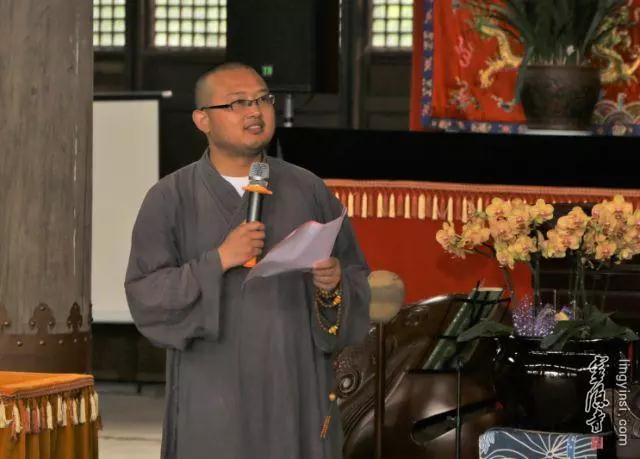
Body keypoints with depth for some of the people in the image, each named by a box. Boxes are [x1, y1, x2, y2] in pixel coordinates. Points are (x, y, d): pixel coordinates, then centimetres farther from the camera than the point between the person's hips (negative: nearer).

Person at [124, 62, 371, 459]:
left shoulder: (309, 191, 7)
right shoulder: (170, 199, 1)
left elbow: (356, 276, 9)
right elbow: (144, 293, -6)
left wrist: (333, 285, -14)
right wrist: (219, 260, -17)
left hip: (297, 394, 2)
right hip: (212, 394, -2)